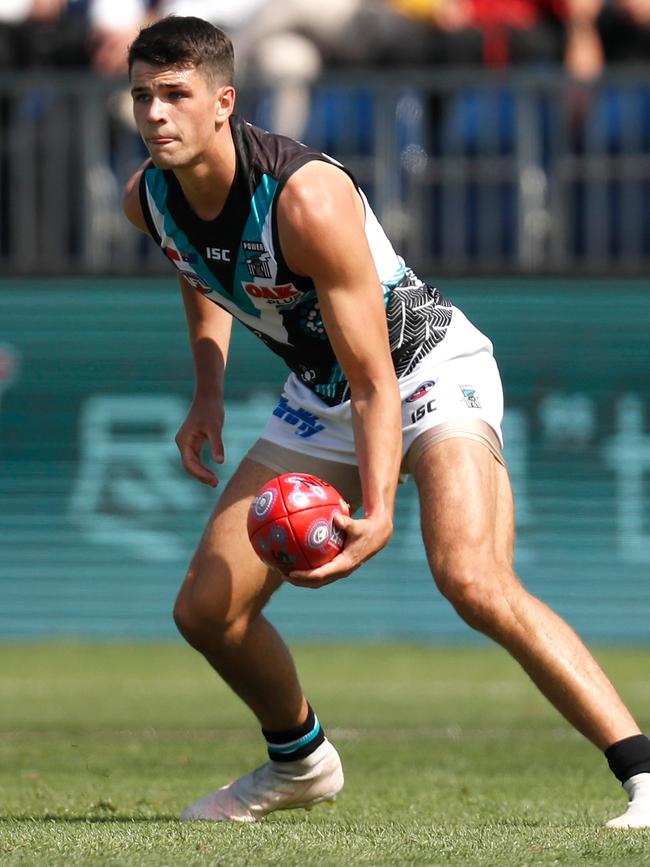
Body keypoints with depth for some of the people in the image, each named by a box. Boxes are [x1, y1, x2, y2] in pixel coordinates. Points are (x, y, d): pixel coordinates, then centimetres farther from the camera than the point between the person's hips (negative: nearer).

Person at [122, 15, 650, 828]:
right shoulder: (147, 199, -10)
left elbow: (375, 381, -30)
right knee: (206, 609, 2)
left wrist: (377, 510, -42)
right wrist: (208, 392, 6)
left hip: (431, 371, -8)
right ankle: (299, 761, 31)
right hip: (319, 395, 8)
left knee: (473, 581, -31)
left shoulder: (307, 196, -32)